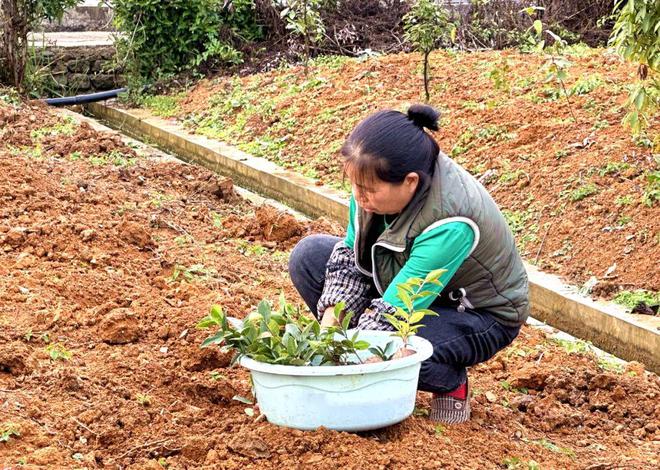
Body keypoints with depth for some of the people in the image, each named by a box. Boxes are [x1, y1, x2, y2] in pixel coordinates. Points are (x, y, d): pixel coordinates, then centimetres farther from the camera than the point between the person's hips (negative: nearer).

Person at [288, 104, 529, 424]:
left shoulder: (451, 225, -38)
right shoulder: (376, 180, -19)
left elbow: (396, 310, -37)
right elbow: (350, 255, -7)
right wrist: (328, 330, -18)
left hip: (480, 315, -7)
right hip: (409, 285, 8)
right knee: (309, 255, -8)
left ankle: (450, 382, -2)